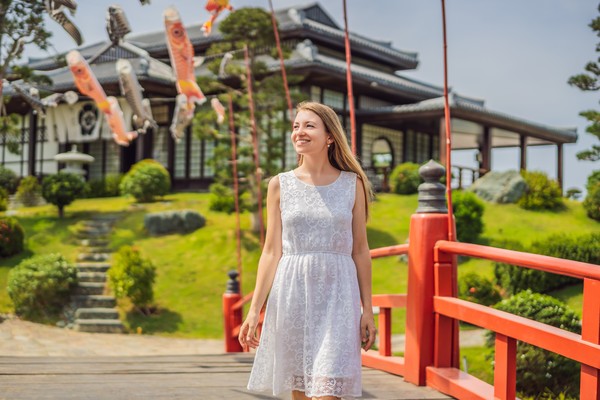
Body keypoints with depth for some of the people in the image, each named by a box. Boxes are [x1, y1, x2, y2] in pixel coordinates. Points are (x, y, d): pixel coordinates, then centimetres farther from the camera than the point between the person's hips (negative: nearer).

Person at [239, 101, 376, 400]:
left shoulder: (352, 184, 3)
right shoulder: (280, 185, 5)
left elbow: (360, 251, 6)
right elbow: (271, 252, 4)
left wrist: (367, 309, 5)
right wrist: (254, 310, 0)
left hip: (336, 296, -1)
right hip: (292, 294, 2)